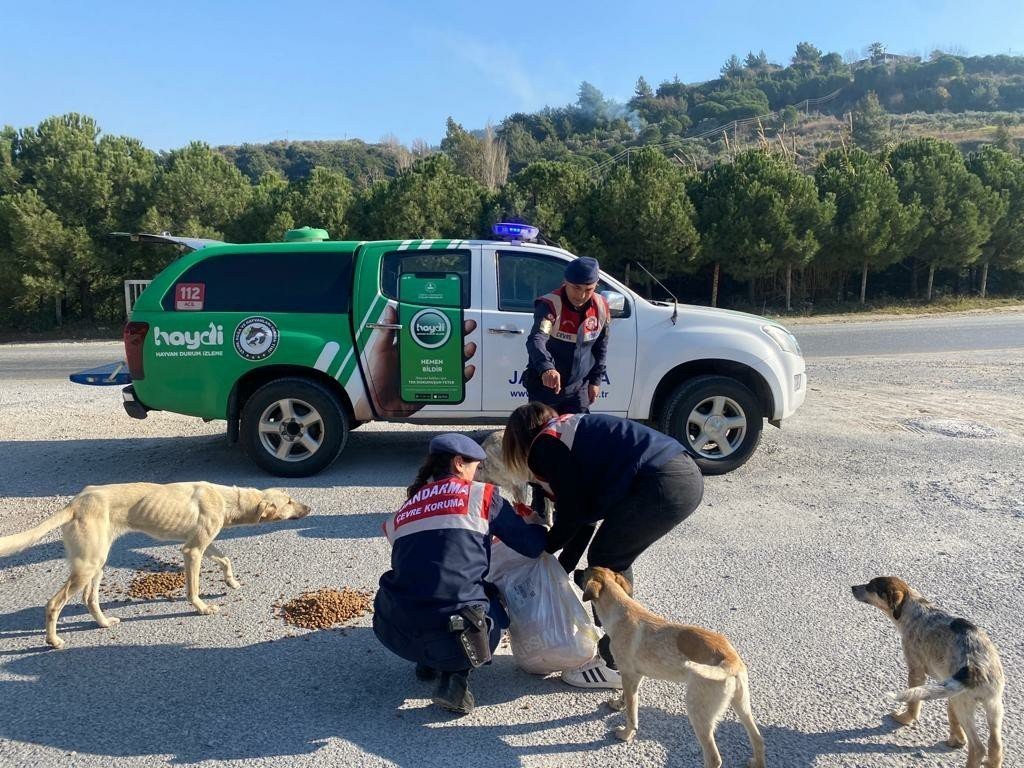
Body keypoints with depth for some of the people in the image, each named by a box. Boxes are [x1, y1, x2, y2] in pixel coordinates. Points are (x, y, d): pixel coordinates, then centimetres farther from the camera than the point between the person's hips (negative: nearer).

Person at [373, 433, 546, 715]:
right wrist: (537, 527, 32)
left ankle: (427, 663, 21)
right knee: (488, 606, 29)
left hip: (396, 634, 5)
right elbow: (534, 545, 8)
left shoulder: (405, 510, 16)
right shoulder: (481, 494, 4)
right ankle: (455, 677, 7)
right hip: (456, 633, -4)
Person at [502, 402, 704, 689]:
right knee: (615, 562, 20)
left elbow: (572, 513, 0)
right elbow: (584, 510, 26)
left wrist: (541, 548, 17)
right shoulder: (572, 432, 26)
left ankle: (616, 666, 16)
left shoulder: (544, 447, 0)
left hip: (662, 487, -9)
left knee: (604, 563, 7)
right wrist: (561, 569, 29)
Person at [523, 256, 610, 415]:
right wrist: (546, 368, -59)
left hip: (578, 388, 4)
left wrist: (595, 380, 7)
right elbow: (536, 340, -40)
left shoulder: (601, 308, -5)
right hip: (545, 387, -4)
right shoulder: (550, 305, -23)